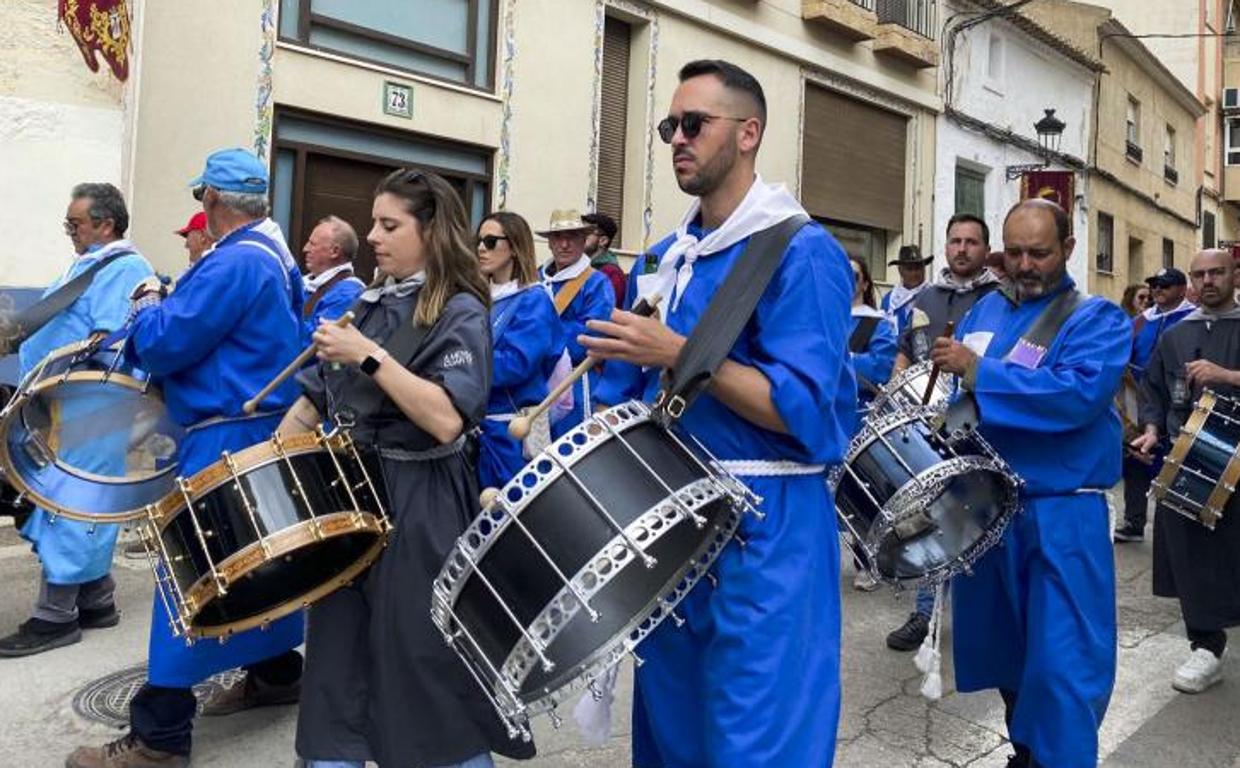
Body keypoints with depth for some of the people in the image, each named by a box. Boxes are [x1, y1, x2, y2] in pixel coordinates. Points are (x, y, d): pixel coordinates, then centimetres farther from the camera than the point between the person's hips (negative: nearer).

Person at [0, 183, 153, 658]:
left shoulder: (123, 270, -13)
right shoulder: (88, 266, 19)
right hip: (67, 411, 10)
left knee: (72, 507, -5)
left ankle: (56, 617, 2)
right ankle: (95, 601, 23)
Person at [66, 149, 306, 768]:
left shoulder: (234, 263, -18)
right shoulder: (274, 256, 13)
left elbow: (164, 345, -18)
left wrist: (148, 304, 0)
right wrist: (169, 305, 10)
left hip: (227, 438, -10)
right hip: (266, 427, 10)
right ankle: (277, 672, 32)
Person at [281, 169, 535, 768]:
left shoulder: (459, 312, -10)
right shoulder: (371, 304, 11)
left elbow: (446, 420, -24)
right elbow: (317, 401, 16)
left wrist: (370, 357, -23)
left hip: (418, 507, -7)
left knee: (429, 674, 4)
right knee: (337, 666, 15)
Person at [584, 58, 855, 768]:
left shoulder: (801, 253, -13)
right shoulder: (666, 259, 11)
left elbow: (801, 411, -21)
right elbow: (628, 399, 15)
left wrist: (680, 355, -24)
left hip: (764, 529, -7)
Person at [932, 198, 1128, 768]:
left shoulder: (1098, 319, -6)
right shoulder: (986, 310, 11)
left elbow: (1078, 394, -24)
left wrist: (979, 373, -25)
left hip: (1061, 516, -5)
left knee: (1061, 661, -3)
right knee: (1000, 642, 18)